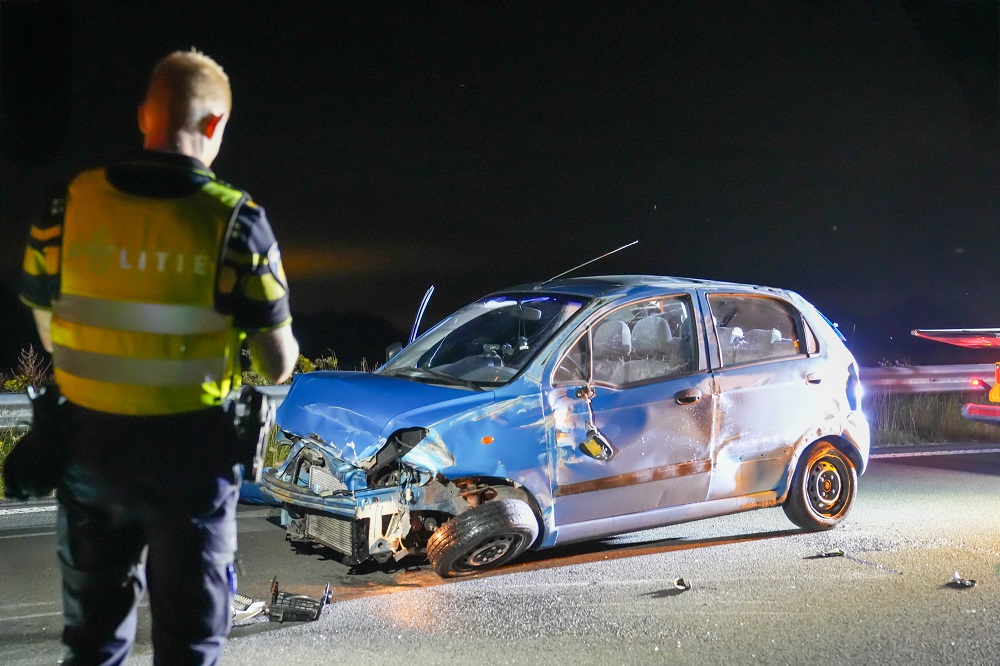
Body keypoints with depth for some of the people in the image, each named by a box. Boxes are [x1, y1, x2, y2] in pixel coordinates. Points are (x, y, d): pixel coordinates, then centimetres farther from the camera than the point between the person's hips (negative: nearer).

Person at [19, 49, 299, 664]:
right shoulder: (235, 220, -15)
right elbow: (278, 365, -12)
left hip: (87, 445, 3)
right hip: (189, 453, -3)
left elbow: (49, 335, 6)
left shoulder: (71, 204, -6)